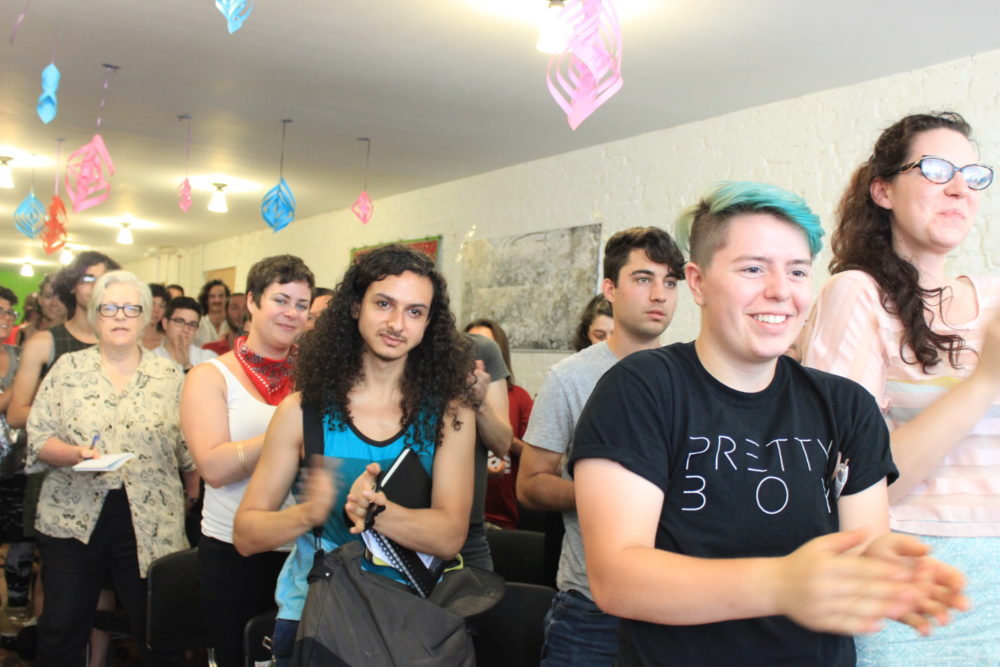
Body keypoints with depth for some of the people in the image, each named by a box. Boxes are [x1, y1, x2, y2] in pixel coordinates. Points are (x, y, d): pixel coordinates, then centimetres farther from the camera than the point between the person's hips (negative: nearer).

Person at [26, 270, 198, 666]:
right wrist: (74, 454, -18)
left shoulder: (170, 377, 3)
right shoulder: (68, 369, 4)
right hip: (73, 520, 1)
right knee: (60, 634, 8)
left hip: (149, 526, -1)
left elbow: (190, 454, 5)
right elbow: (37, 439, 1)